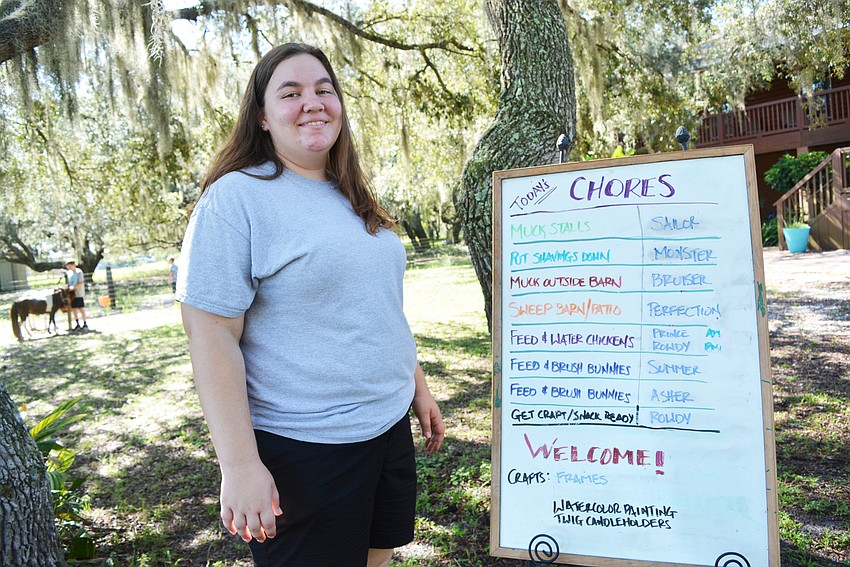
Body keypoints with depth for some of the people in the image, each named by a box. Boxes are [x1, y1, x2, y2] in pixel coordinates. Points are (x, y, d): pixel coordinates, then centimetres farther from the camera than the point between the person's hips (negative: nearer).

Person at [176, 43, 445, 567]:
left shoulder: (353, 200, 9)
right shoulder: (235, 198, -13)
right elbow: (212, 336, -17)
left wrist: (418, 386, 18)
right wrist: (239, 464, -19)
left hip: (390, 429, 7)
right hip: (302, 449, -7)